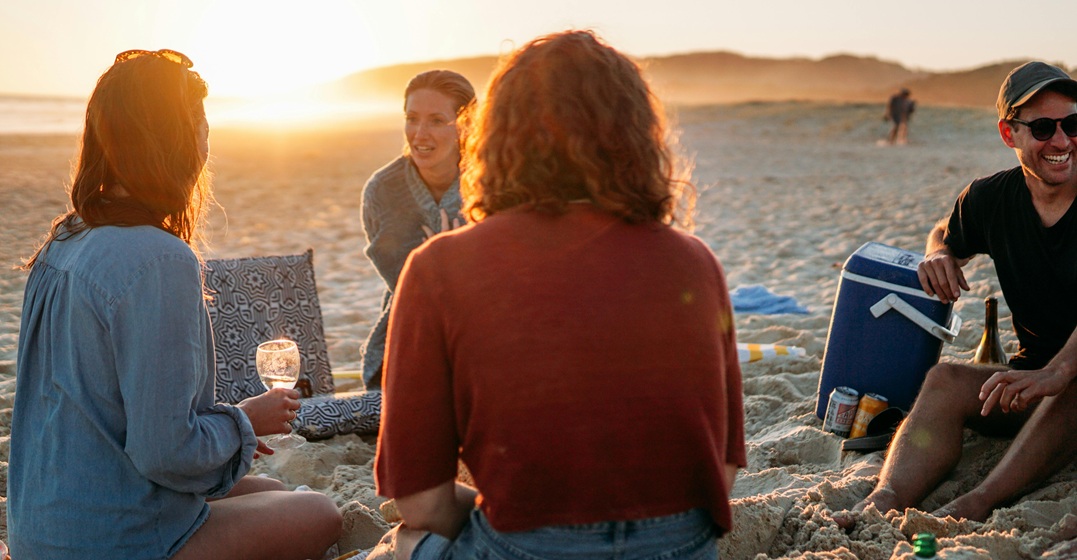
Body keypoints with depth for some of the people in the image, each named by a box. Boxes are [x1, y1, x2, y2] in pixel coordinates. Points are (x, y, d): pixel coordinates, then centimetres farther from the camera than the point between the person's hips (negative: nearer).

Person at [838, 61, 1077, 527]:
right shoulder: (992, 199, 1)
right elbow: (946, 233, 24)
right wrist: (940, 255, -2)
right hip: (1035, 372, 4)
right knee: (946, 379, -25)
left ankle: (981, 502, -54)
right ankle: (885, 500, -47)